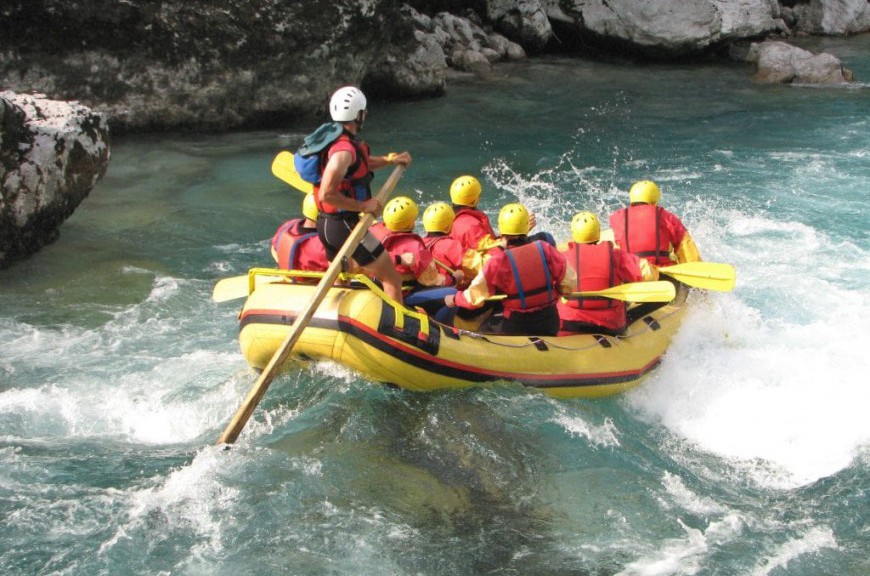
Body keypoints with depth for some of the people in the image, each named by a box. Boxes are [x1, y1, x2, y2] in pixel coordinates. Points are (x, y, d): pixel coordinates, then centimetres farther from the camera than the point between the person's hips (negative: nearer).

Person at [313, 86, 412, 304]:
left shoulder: (333, 140, 9)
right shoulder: (343, 150, -22)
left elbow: (360, 164, 28)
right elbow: (326, 194, -29)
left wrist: (391, 159, 21)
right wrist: (363, 206, -22)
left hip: (326, 225, 10)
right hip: (345, 227, -10)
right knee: (392, 279, -2)